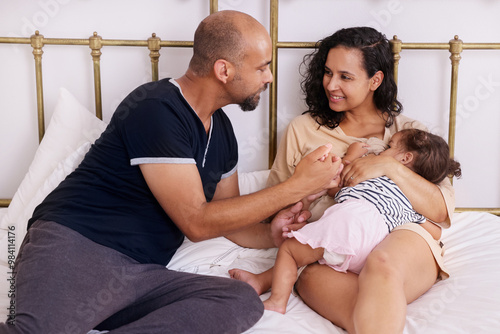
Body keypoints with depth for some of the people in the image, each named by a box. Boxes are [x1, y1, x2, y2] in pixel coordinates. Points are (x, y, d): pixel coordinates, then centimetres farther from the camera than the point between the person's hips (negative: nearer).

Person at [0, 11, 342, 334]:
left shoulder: (221, 130, 15)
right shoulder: (157, 108, -12)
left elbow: (227, 219, 24)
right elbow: (197, 222, -13)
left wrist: (272, 233, 1)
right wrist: (297, 186, -9)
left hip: (144, 275, 10)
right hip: (76, 244, -10)